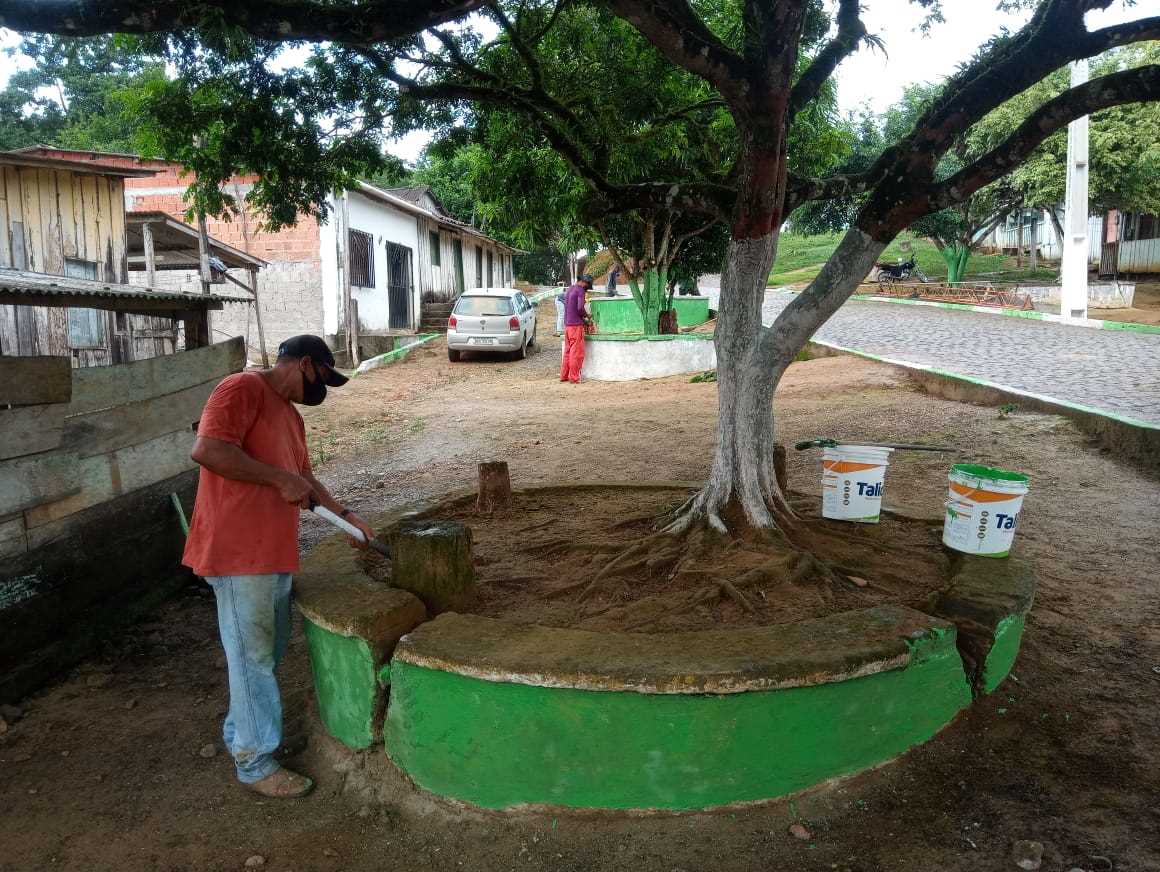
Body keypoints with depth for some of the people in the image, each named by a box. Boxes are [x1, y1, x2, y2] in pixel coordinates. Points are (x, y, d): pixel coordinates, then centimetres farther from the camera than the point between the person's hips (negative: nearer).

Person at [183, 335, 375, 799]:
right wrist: (280, 479, -22)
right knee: (253, 657, 2)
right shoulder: (243, 388, -13)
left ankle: (240, 733, 38)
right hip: (238, 552, -9)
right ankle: (256, 762, 16)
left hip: (274, 552, 10)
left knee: (267, 651, 20)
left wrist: (345, 515, 22)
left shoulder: (291, 414, 17)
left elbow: (303, 474, 26)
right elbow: (206, 449, -26)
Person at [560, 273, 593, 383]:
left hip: (567, 324, 8)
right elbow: (580, 308, -21)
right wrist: (586, 316, -1)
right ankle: (574, 378, -2)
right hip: (576, 325, -8)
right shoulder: (580, 291, -10)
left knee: (568, 351, 13)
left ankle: (564, 375, 15)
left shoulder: (569, 290, 16)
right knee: (577, 352, -3)